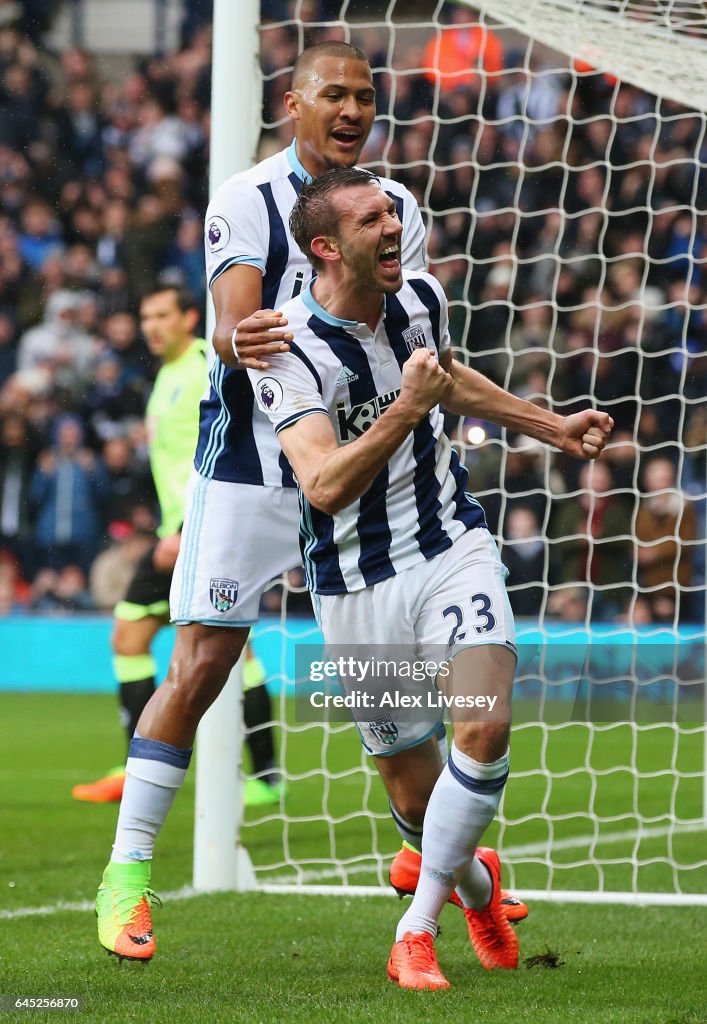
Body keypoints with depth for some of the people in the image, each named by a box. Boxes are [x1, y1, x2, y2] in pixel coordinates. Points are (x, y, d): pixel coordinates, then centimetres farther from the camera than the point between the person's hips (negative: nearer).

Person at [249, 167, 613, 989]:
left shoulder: (421, 298, 0)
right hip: (356, 582, -3)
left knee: (486, 729, -18)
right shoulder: (288, 351, -19)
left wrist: (552, 427, 26)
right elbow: (323, 487, -31)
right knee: (403, 770, 6)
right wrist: (407, 408, -37)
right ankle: (474, 879, 38)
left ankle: (417, 931, -7)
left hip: (451, 547, 3)